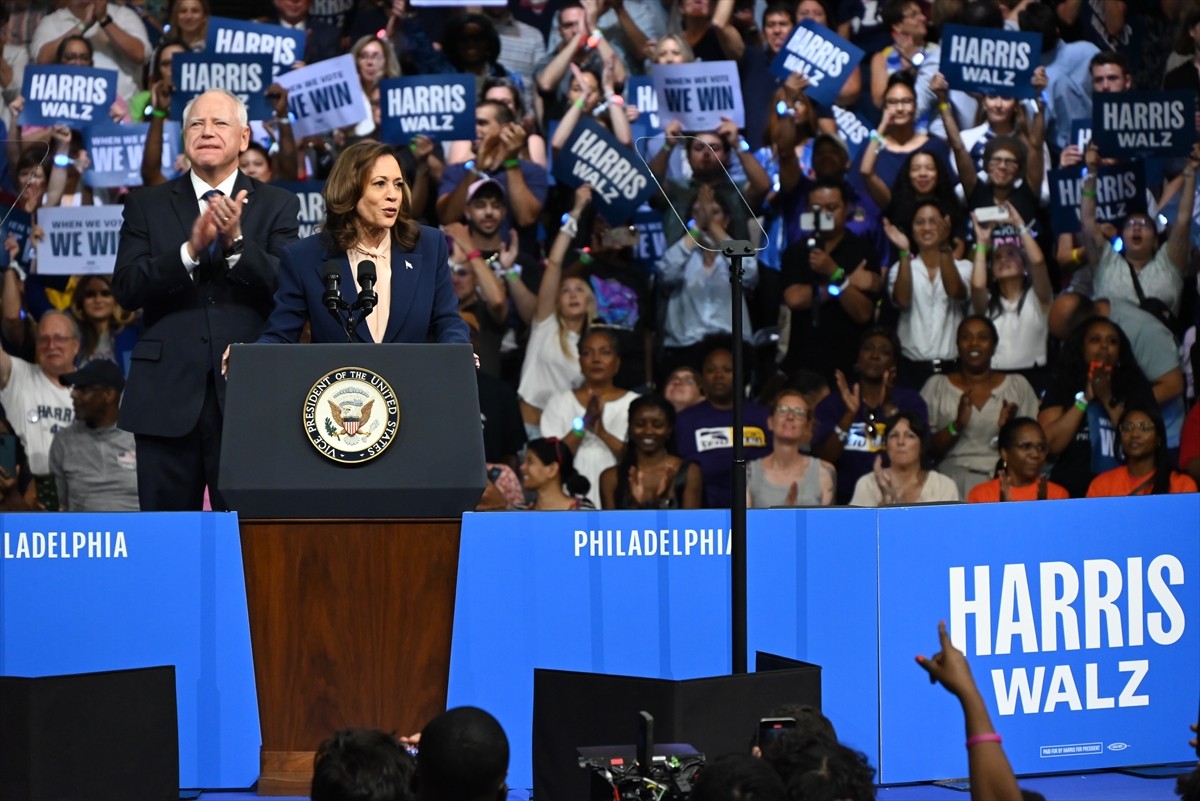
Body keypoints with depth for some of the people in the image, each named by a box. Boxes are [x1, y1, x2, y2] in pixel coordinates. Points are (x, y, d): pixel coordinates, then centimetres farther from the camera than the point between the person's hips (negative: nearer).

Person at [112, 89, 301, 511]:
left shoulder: (277, 206, 7)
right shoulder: (146, 205, 10)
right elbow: (126, 289, -3)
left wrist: (236, 242, -19)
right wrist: (191, 249, -16)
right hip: (168, 395, 1)